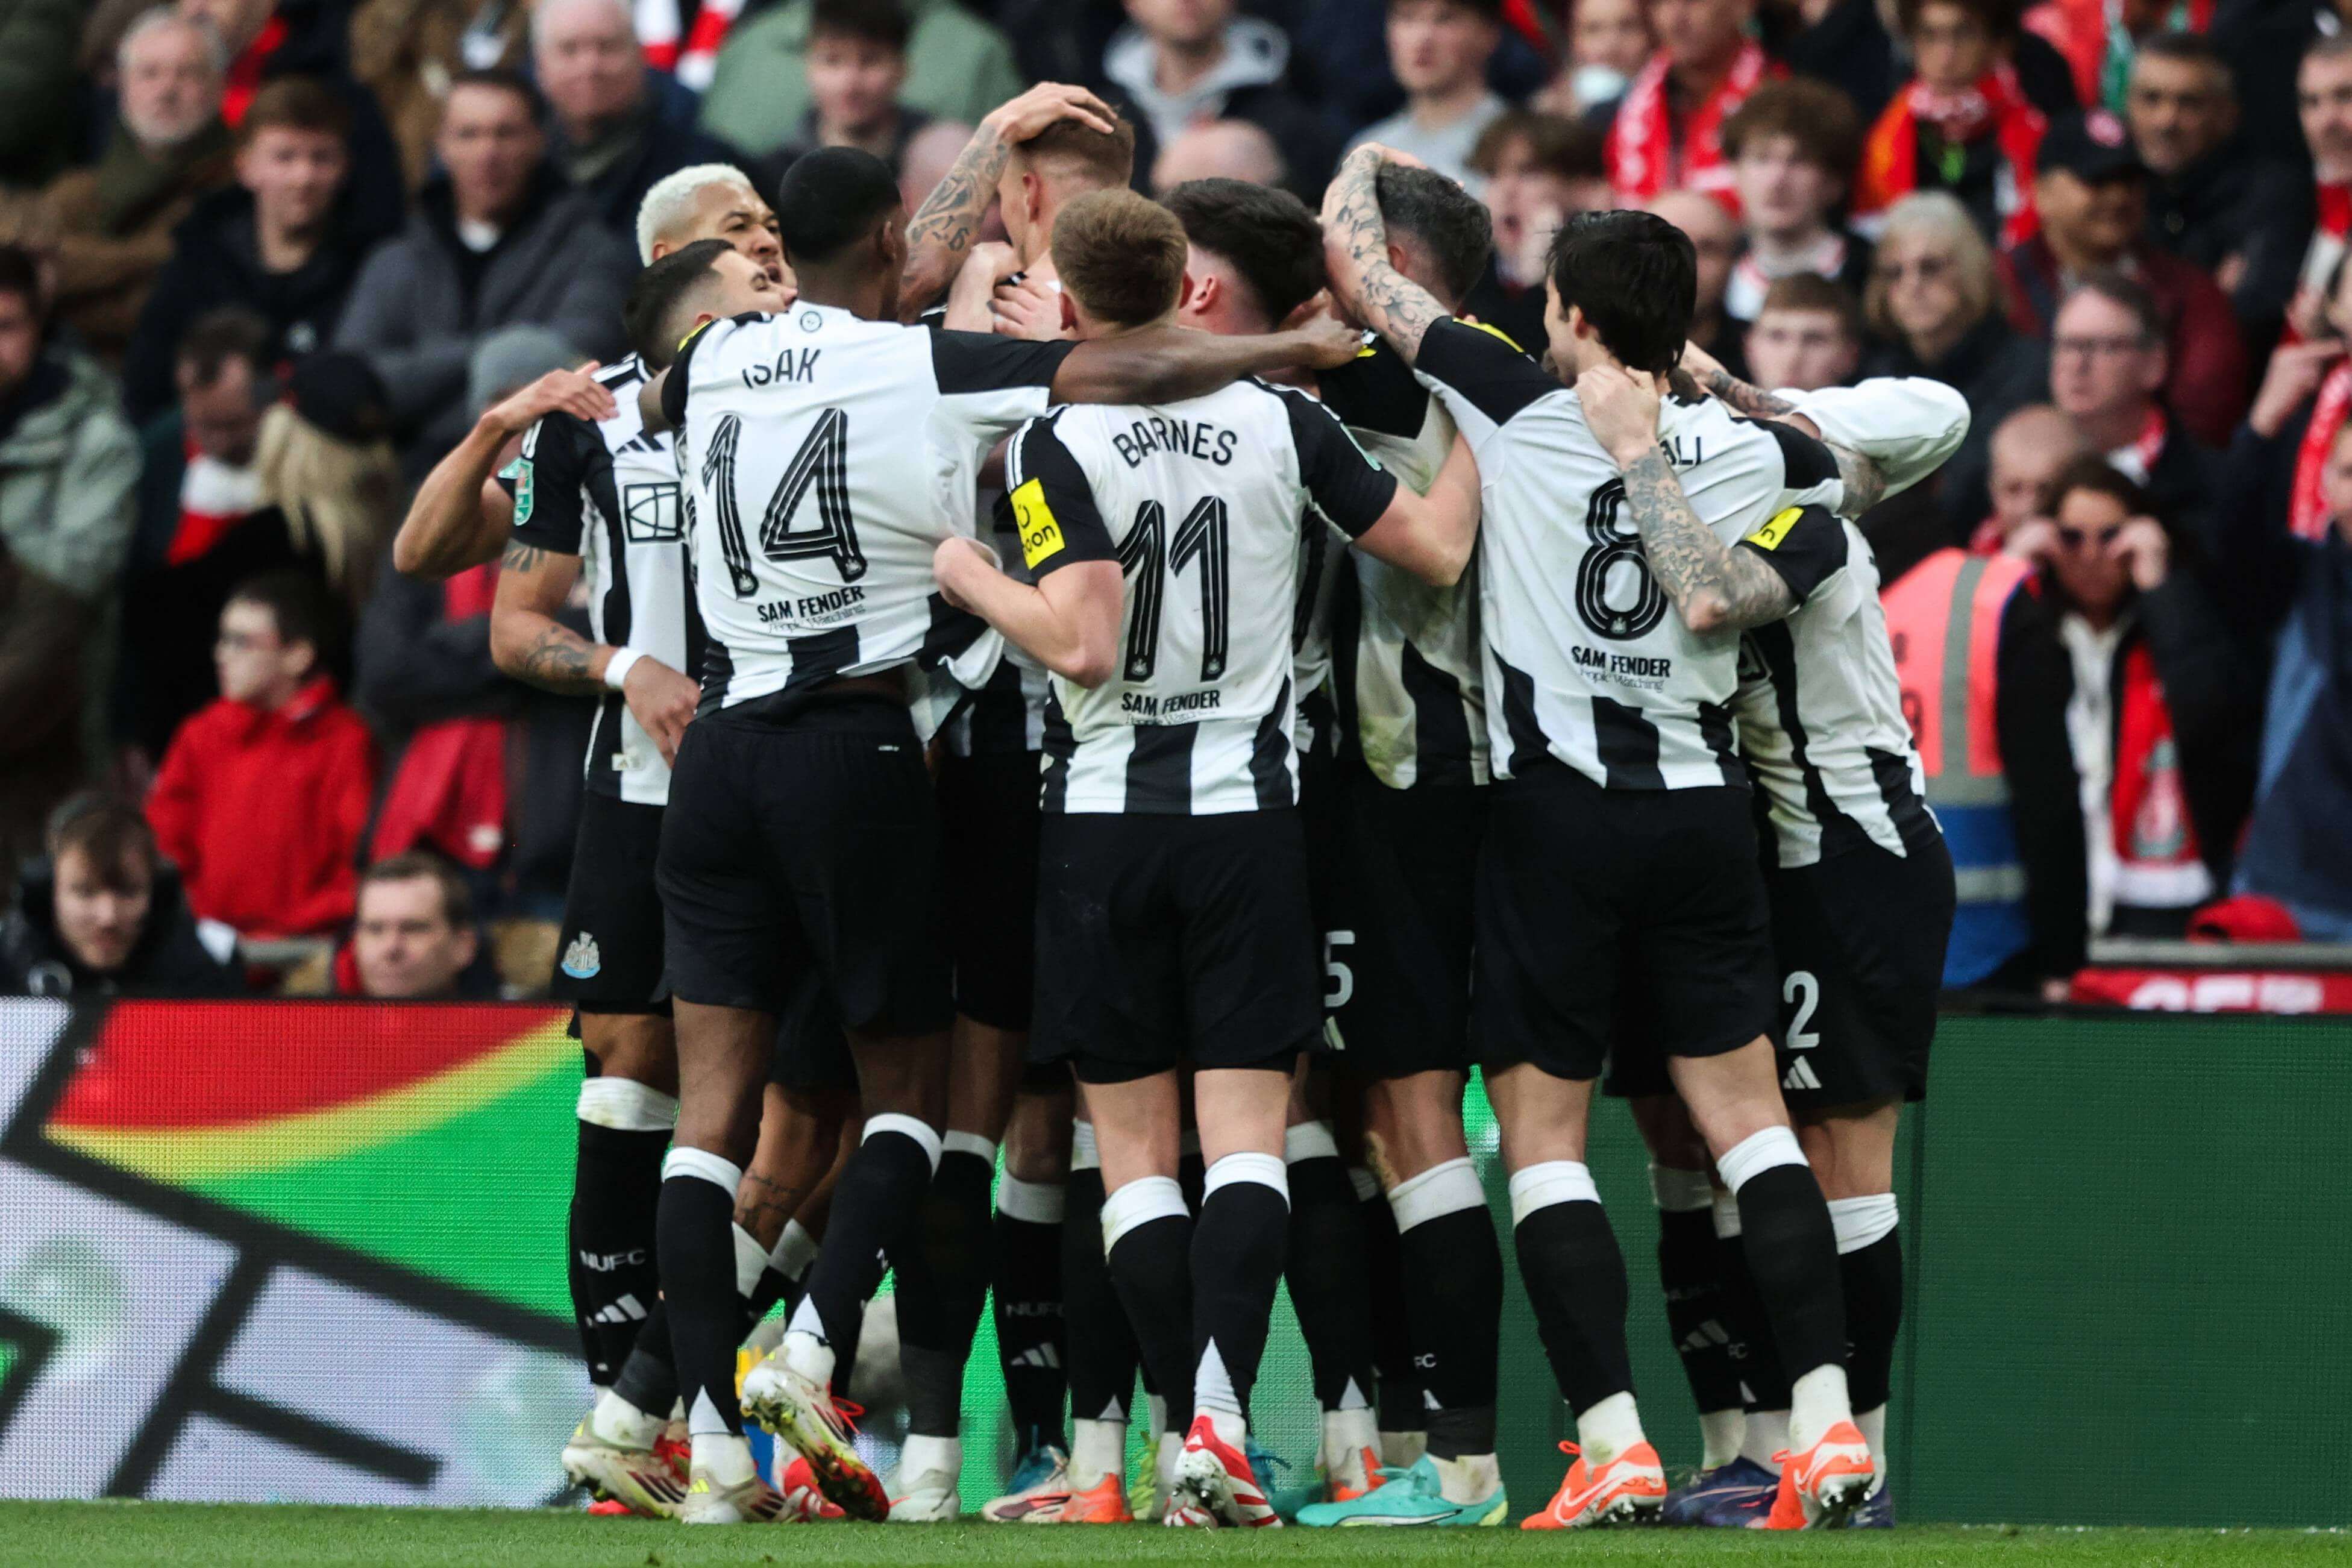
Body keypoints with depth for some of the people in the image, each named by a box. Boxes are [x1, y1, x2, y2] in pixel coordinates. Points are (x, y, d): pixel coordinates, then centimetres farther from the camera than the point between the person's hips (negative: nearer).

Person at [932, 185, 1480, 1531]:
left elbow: (1081, 644, -17)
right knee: (1247, 1130, -1)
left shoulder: (1060, 442, -8)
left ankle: (1195, 1426, -3)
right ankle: (1220, 1407, -20)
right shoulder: (1279, 423, 0)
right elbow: (1440, 549, 8)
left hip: (1104, 812, -1)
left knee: (1135, 1145, 5)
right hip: (1248, 802, 1)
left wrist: (964, 573, -1)